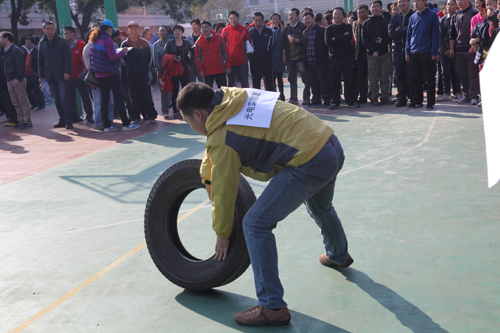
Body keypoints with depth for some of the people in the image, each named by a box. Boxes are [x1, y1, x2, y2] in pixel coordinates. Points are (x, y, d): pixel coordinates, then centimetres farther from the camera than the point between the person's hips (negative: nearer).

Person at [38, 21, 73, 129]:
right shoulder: (42, 43, 11)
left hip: (62, 75, -5)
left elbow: (68, 57, -6)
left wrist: (67, 72, -15)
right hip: (50, 75, 5)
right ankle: (62, 120, 14)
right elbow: (40, 60, 15)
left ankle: (68, 121, -2)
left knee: (64, 98, -6)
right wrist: (41, 75, 11)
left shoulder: (62, 41, -3)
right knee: (57, 99, 8)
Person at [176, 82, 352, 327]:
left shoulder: (221, 138, -12)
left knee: (255, 225, -4)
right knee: (320, 207, 38)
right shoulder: (233, 97, 10)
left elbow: (224, 191, -2)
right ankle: (339, 256, 66)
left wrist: (222, 235, 13)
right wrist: (206, 175, 35)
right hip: (333, 145, 10)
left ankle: (272, 307, 0)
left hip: (310, 163, -10)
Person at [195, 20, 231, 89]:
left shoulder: (219, 39, 4)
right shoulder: (199, 42, 5)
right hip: (207, 72, 0)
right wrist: (200, 70, -3)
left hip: (220, 70, 0)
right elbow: (197, 57, 5)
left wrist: (228, 66, -1)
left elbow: (226, 52, 4)